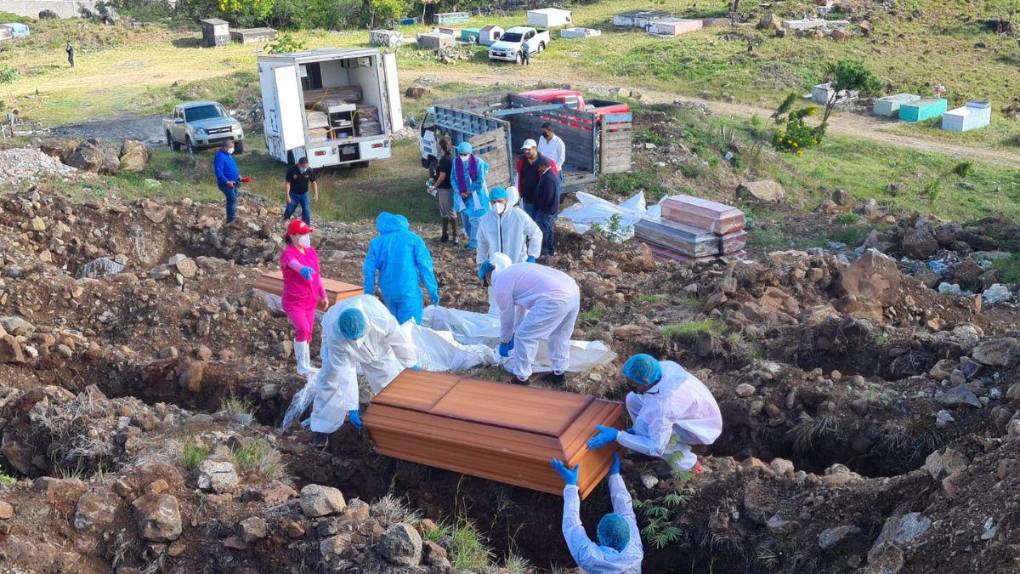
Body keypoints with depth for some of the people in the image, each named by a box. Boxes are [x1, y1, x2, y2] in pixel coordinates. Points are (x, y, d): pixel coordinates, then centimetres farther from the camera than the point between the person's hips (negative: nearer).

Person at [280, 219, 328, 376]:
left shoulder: (312, 252, 6)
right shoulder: (287, 254, -16)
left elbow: (317, 275, 15)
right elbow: (293, 263, -41)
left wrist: (324, 295, 15)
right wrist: (303, 269, -63)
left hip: (310, 302, 7)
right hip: (293, 302, -7)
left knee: (307, 335, 14)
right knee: (303, 329, -26)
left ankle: (306, 366, 29)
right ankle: (302, 366, -12)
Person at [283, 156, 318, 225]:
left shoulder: (309, 170, -16)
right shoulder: (291, 170, -23)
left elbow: (313, 182, -3)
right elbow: (287, 183, -18)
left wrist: (316, 194, -8)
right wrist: (287, 196, -21)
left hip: (304, 194, 2)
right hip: (293, 194, -2)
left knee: (306, 211, -1)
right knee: (289, 210, 9)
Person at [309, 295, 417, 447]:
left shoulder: (382, 319, -45)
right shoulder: (334, 337, -44)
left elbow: (401, 341, -27)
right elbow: (344, 374, -38)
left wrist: (410, 364, -14)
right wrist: (351, 408, -38)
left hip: (375, 341, 2)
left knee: (388, 375, 2)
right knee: (332, 378, -12)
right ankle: (322, 427, 1)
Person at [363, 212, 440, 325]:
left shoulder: (376, 242, 9)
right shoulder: (412, 238, 1)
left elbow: (369, 269, 6)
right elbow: (424, 265, -5)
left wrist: (368, 293, 13)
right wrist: (433, 290, -4)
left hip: (388, 291, 4)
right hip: (409, 290, -3)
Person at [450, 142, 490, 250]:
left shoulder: (478, 162, -15)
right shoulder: (456, 161, -3)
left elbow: (480, 181, -12)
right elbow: (453, 178, 2)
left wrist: (469, 191, -11)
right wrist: (460, 191, -9)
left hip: (475, 195, -5)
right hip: (462, 194, 5)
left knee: (474, 218, -5)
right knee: (465, 219, 12)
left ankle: (474, 242, 4)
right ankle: (471, 238, 27)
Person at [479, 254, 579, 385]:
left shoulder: (500, 284, 5)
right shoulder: (515, 271, 31)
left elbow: (507, 318, 15)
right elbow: (521, 305, 42)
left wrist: (503, 341, 33)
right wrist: (515, 331, 52)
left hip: (555, 300, -9)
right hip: (572, 290, 9)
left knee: (524, 337, 7)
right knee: (559, 335, 29)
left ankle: (521, 378, 18)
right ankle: (559, 372, 42)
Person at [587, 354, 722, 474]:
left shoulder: (662, 404, -38)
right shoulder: (664, 366, -16)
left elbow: (656, 448, -34)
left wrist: (617, 436, -32)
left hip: (704, 428, -8)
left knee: (642, 428, -25)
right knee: (633, 400, -2)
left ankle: (688, 462, -6)